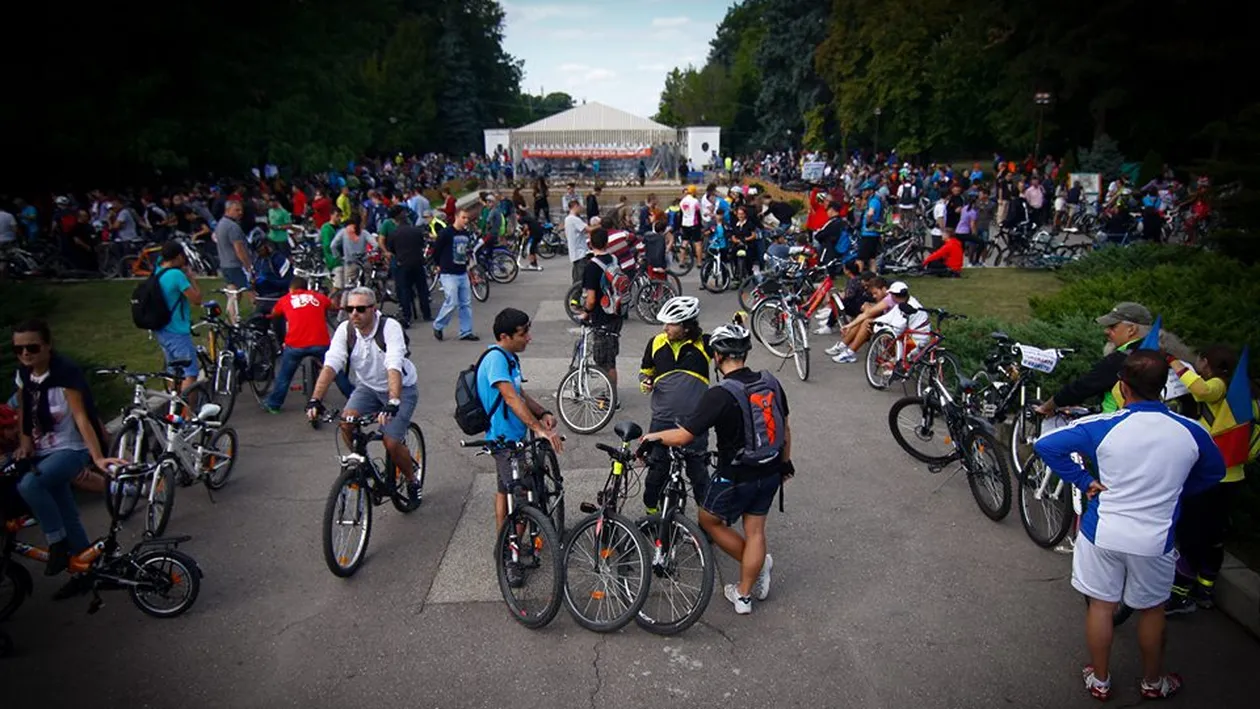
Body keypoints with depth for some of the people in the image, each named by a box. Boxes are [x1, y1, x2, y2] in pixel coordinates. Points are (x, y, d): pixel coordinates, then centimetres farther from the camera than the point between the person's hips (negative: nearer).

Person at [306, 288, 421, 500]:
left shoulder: (390, 327, -26)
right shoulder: (345, 329, -13)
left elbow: (394, 368, -38)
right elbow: (330, 365, -23)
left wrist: (393, 403, -50)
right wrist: (315, 399, -36)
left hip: (401, 389, -4)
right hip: (367, 387, 4)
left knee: (391, 443, -14)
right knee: (346, 422, -21)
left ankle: (412, 480, 16)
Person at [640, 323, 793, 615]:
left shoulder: (720, 395, -24)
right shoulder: (770, 383, -4)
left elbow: (682, 436, -24)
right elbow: (785, 428, 8)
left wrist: (654, 436, -5)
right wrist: (786, 462, 22)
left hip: (736, 476, -6)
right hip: (770, 473, 7)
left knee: (709, 521, 18)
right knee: (755, 530, 16)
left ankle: (757, 564, 27)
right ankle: (743, 595, 26)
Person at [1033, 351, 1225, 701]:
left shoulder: (1103, 426, -16)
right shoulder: (1191, 432, -9)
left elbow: (1046, 445, -17)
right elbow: (1214, 472, 10)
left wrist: (1084, 480, -7)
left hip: (1103, 534, -1)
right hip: (1155, 540, 2)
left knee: (1101, 606, 15)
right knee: (1151, 610, 22)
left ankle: (1099, 680, 31)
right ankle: (1153, 682, 40)